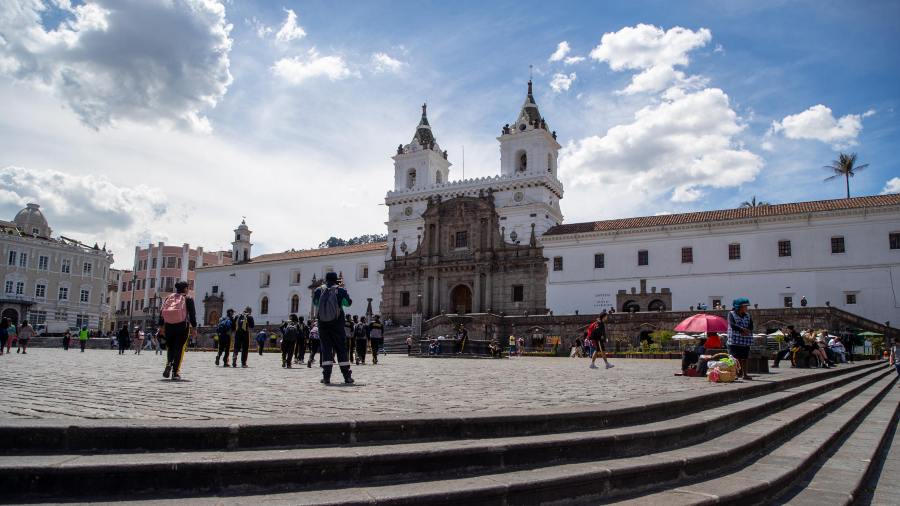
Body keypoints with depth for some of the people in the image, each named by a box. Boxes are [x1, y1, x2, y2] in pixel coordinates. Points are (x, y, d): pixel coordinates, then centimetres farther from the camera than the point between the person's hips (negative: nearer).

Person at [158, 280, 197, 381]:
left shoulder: (168, 298, 14)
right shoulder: (188, 299, 3)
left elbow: (161, 312, 10)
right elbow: (192, 314, -3)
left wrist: (161, 326, 13)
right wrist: (194, 327, 0)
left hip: (168, 326, 4)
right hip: (182, 326, -3)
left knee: (170, 347, 18)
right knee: (179, 348, 1)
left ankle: (169, 364, -6)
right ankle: (175, 372, -3)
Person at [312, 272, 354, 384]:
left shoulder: (319, 290, -1)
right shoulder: (341, 291, -7)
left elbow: (314, 302, 16)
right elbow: (349, 303, 4)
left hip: (323, 325, 1)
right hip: (337, 325, -1)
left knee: (326, 349, 5)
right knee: (341, 349, 6)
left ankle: (326, 377, -2)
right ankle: (347, 376, 7)